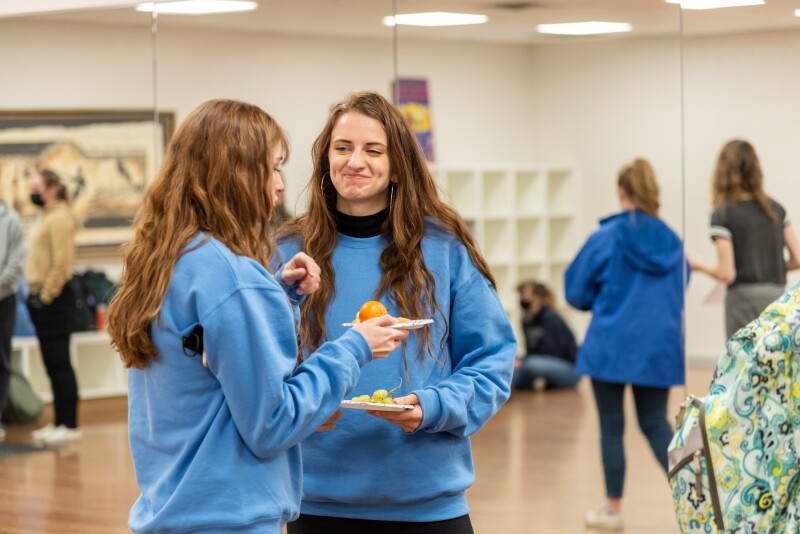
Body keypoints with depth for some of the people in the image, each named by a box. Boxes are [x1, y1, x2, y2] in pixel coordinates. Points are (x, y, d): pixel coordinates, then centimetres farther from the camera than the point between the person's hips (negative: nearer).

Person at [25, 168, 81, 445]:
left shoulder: (59, 218, -12)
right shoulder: (46, 217, 17)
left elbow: (62, 262, -19)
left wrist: (46, 296, -17)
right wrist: (36, 295, 12)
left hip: (54, 299, -10)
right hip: (43, 299, 10)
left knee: (59, 362, -7)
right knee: (53, 362, 12)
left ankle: (69, 425, -4)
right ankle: (59, 422, 17)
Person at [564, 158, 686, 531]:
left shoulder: (606, 238, -9)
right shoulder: (672, 241, 2)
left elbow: (577, 293, 0)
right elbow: (679, 292, 13)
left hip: (611, 346, -4)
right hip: (659, 347, 4)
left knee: (611, 427, 7)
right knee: (656, 424, 12)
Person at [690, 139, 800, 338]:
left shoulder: (722, 215, -6)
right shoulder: (776, 209, 9)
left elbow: (727, 274, -11)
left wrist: (699, 266, 7)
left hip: (744, 299, -5)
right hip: (778, 298, 5)